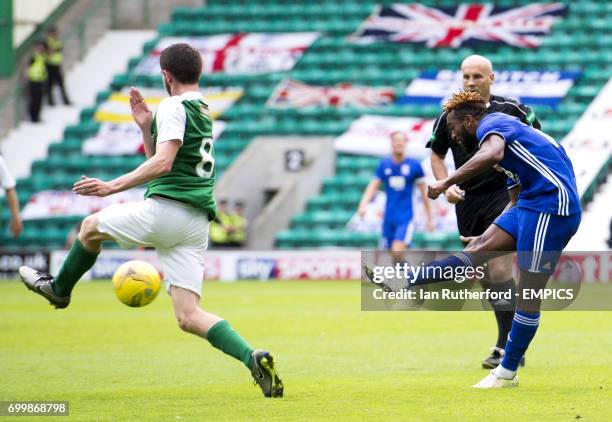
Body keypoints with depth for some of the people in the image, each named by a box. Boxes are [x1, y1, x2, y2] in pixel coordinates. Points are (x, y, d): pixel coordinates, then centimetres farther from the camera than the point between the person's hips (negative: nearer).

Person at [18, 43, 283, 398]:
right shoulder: (204, 112, 24)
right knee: (188, 317, -1)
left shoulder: (173, 107, -4)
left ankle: (59, 288, 41)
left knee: (91, 226, 21)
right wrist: (146, 127, 22)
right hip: (197, 224, 8)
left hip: (166, 210, -8)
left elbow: (162, 163, -18)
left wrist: (113, 186, -19)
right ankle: (251, 357, -22)